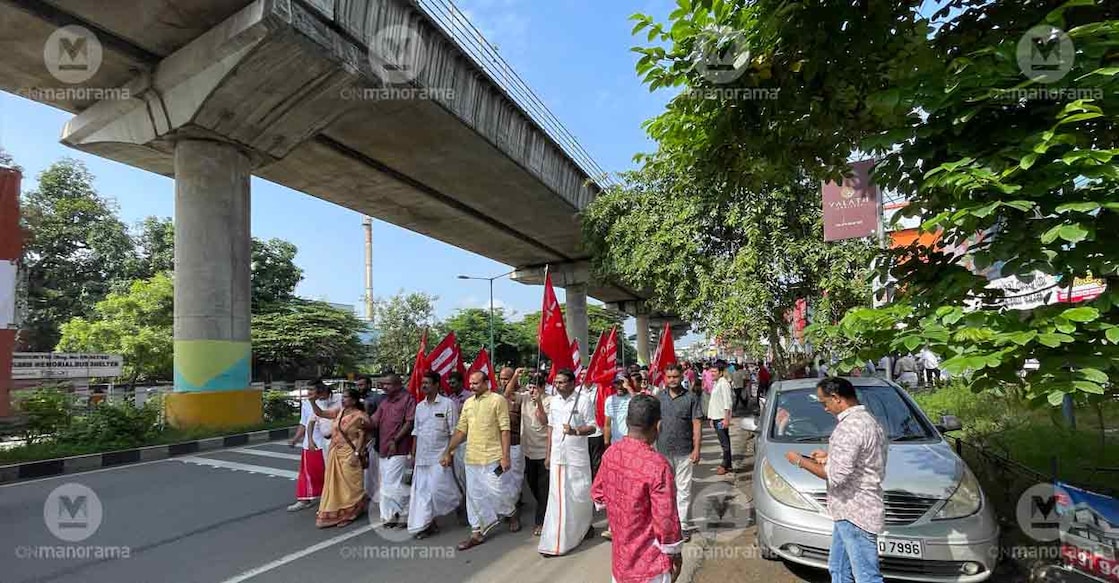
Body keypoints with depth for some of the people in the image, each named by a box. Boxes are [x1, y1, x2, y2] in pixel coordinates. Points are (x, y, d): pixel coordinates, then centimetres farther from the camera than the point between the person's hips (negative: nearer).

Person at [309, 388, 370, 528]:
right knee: (334, 484, 14)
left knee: (349, 484, 3)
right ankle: (334, 512, 26)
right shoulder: (339, 411, 6)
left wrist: (356, 454, -21)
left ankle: (349, 513, 17)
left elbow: (362, 436, -15)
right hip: (335, 453, 7)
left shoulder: (359, 416, -14)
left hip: (348, 455, -7)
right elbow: (320, 413, 12)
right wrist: (312, 401, -1)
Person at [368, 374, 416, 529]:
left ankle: (406, 514, 7)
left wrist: (395, 440, -17)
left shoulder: (407, 399, -8)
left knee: (393, 484, -9)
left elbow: (410, 422, -13)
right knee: (385, 485, 13)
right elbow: (374, 421, 12)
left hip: (398, 450, -8)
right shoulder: (384, 401, 15)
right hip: (382, 450, 8)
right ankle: (390, 515, 25)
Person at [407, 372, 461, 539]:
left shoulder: (448, 404, -6)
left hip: (440, 455, -6)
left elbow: (453, 431, -7)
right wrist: (413, 454, 11)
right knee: (421, 490, 5)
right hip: (422, 456, 6)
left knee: (437, 489, -9)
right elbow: (416, 431, 15)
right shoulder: (419, 406, 12)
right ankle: (429, 523, 14)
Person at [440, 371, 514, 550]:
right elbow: (461, 430, 14)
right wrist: (448, 451, 10)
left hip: (492, 457, -6)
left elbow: (505, 429, -10)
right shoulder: (468, 403, 11)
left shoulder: (498, 400, -7)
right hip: (471, 457, 6)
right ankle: (477, 533, 21)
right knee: (474, 495, 9)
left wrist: (505, 456, -14)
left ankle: (510, 513, 28)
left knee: (493, 491, -2)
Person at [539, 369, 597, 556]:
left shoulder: (584, 400, -10)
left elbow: (592, 428, -8)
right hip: (557, 455, 4)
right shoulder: (554, 400, 7)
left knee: (580, 493, 6)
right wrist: (548, 453, 11)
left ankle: (584, 525, 32)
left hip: (577, 455, -4)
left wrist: (575, 431, -26)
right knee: (558, 495, 5)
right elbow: (551, 427, 13)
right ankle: (555, 542, 14)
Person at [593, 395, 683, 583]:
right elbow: (666, 519, -23)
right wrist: (675, 553, -7)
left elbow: (597, 494, 8)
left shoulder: (610, 453, -7)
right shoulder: (657, 465, -28)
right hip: (649, 562, -6)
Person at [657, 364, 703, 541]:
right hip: (663, 451, 2)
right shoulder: (659, 397, 3)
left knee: (683, 489, 5)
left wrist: (696, 449, -8)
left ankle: (682, 525, 16)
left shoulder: (691, 397, -4)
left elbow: (696, 424, -4)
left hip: (684, 451, -2)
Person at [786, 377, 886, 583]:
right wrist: (829, 456, 14)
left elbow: (836, 476, -25)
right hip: (850, 511, 11)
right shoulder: (867, 419, 10)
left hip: (855, 514, -11)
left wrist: (801, 461, -13)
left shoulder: (850, 426, -23)